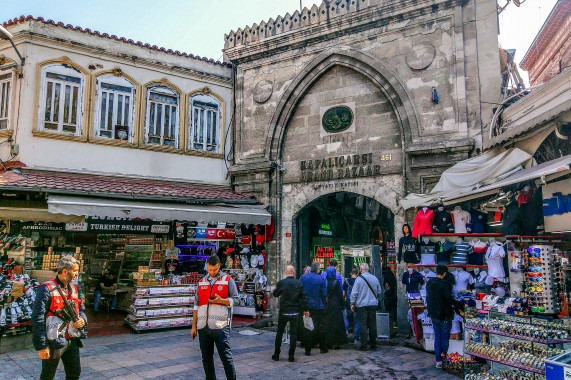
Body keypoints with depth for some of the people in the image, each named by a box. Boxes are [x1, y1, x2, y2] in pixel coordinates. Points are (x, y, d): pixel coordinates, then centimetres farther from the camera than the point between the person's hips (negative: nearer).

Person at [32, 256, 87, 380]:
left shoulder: (74, 289, 10)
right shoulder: (47, 289, -13)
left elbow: (81, 310, 21)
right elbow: (38, 319, -16)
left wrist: (83, 320, -4)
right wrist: (41, 346, -18)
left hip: (72, 341, 7)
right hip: (54, 342, -6)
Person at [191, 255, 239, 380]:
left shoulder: (228, 280, 5)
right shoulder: (201, 282, 16)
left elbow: (235, 299, 1)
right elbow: (196, 305, 16)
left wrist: (221, 300, -16)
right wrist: (193, 326, 12)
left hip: (220, 326, -4)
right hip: (203, 327, 4)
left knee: (225, 356, -6)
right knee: (206, 358, 10)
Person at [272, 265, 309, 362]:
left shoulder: (281, 283, -9)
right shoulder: (299, 283, -5)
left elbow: (275, 294, 5)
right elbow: (304, 297, -3)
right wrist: (306, 309, 5)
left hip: (283, 311, -1)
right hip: (295, 312, 1)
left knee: (279, 333, 13)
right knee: (293, 333, 8)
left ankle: (276, 355, 18)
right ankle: (291, 356, 9)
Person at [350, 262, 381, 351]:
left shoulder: (359, 279, -11)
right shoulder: (375, 278, 2)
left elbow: (354, 292, -11)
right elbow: (379, 291, 11)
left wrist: (352, 303, -2)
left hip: (362, 305, -4)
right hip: (373, 304, 4)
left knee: (363, 325, 1)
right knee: (372, 325, 12)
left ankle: (364, 345, 2)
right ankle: (373, 344, 19)